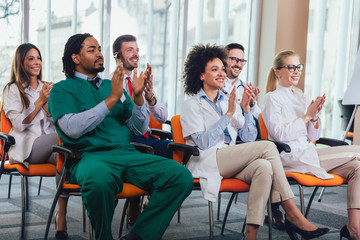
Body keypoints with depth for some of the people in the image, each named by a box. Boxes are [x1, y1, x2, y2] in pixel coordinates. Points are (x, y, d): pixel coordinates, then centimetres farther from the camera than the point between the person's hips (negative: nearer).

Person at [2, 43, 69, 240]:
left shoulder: (49, 87, 24)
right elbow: (19, 124, -2)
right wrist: (40, 101, -8)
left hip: (51, 146, 4)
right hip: (27, 148, -4)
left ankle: (61, 218, -38)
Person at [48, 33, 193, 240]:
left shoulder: (112, 85, 25)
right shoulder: (62, 89, 11)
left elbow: (140, 129, 17)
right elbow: (72, 128, -10)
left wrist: (138, 96, -1)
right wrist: (112, 98, -12)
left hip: (127, 153, 5)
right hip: (90, 155, -4)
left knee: (182, 176, -21)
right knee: (98, 180, -42)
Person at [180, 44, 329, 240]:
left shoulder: (228, 101, 22)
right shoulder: (192, 106, 5)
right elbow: (203, 142, -11)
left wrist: (247, 108, 0)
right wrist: (228, 114, -14)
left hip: (230, 161, 5)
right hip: (207, 161, -5)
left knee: (264, 167, -31)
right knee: (267, 147, -23)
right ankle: (293, 215, -25)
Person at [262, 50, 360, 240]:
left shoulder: (302, 98, 20)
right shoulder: (273, 98, 1)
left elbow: (313, 137, 18)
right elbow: (278, 134, -12)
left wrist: (315, 117, -1)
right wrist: (307, 116, -13)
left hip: (307, 152, 7)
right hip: (290, 157, -7)